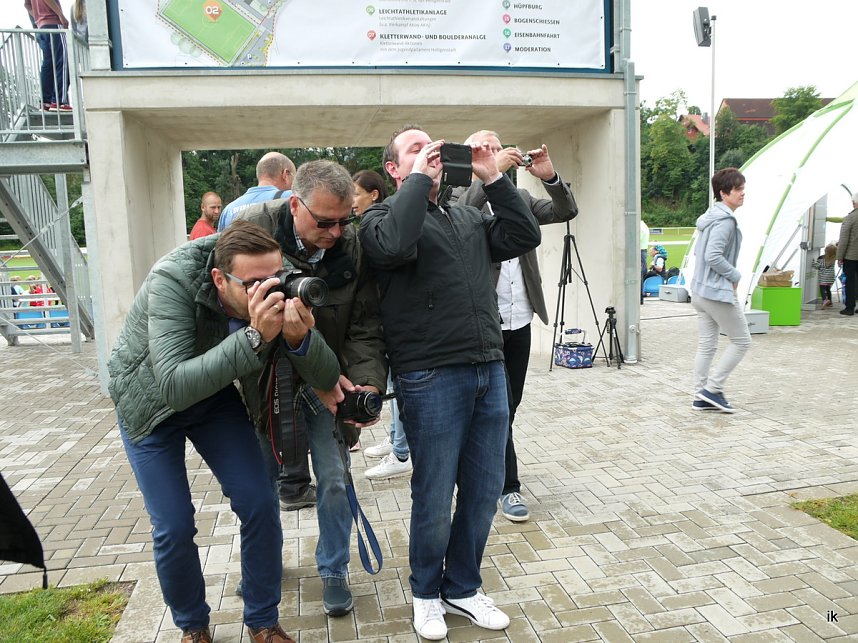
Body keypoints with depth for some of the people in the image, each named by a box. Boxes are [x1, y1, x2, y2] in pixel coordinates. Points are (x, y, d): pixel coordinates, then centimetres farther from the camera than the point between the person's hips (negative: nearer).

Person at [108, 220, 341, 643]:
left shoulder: (277, 295, -25)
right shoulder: (172, 281, -35)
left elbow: (326, 378, -23)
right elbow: (174, 387, -44)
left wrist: (300, 338, -44)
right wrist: (254, 337, -52)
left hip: (215, 395, 3)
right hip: (150, 401, -3)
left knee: (260, 504, -6)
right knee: (174, 527, -5)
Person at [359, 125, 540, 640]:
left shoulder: (469, 218, 20)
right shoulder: (382, 216, 2)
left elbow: (524, 237, 9)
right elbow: (393, 245, -22)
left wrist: (493, 177, 5)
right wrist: (419, 179, -11)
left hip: (490, 371, 6)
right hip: (431, 379, -5)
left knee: (484, 492, 13)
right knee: (435, 499, 5)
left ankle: (462, 587, 34)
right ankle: (426, 593, 31)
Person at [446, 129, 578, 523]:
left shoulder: (520, 199, 15)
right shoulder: (458, 196, -2)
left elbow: (566, 211, 6)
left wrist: (550, 177, -10)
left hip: (519, 320, 6)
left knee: (508, 406, 15)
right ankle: (508, 487, 14)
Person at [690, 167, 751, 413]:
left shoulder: (711, 217, 15)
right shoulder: (725, 220, -16)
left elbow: (699, 252, 21)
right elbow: (713, 255, -25)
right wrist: (735, 276, -12)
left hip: (700, 290, 10)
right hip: (718, 292, -10)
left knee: (706, 345, 11)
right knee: (741, 340, 3)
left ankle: (701, 397, 16)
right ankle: (713, 388, 3)